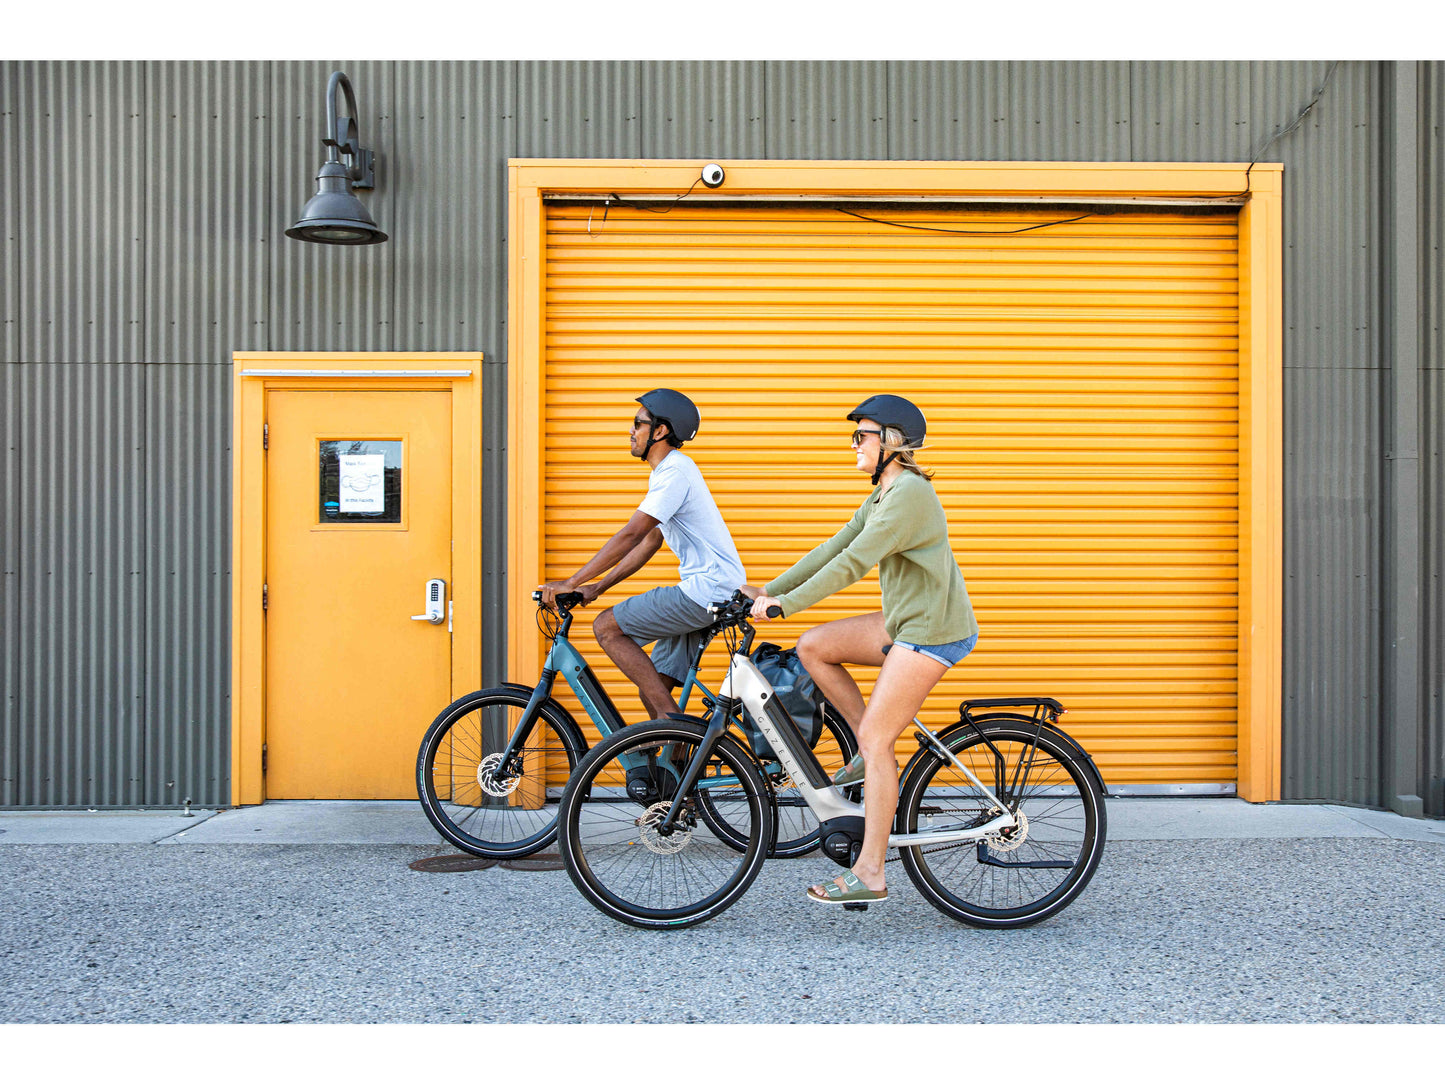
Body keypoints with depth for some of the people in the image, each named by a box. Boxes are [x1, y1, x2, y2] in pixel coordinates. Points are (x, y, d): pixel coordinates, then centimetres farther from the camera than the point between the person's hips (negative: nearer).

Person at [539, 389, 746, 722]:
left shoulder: (675, 472, -13)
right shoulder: (669, 471, 20)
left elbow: (629, 536, -19)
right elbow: (648, 543, 22)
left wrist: (571, 583, -15)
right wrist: (597, 588, 18)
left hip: (707, 590, -10)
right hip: (708, 594, 10)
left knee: (607, 627, -10)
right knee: (651, 686, 9)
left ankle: (670, 715, -11)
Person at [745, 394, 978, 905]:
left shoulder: (910, 493, -18)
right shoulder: (884, 494, 14)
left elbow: (854, 562, -26)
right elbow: (836, 547, 13)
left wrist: (786, 604, -26)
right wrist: (769, 590, 9)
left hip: (932, 631, -10)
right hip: (904, 621, 10)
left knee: (875, 739, -10)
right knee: (813, 647, 2)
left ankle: (869, 873, -4)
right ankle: (873, 751, 10)